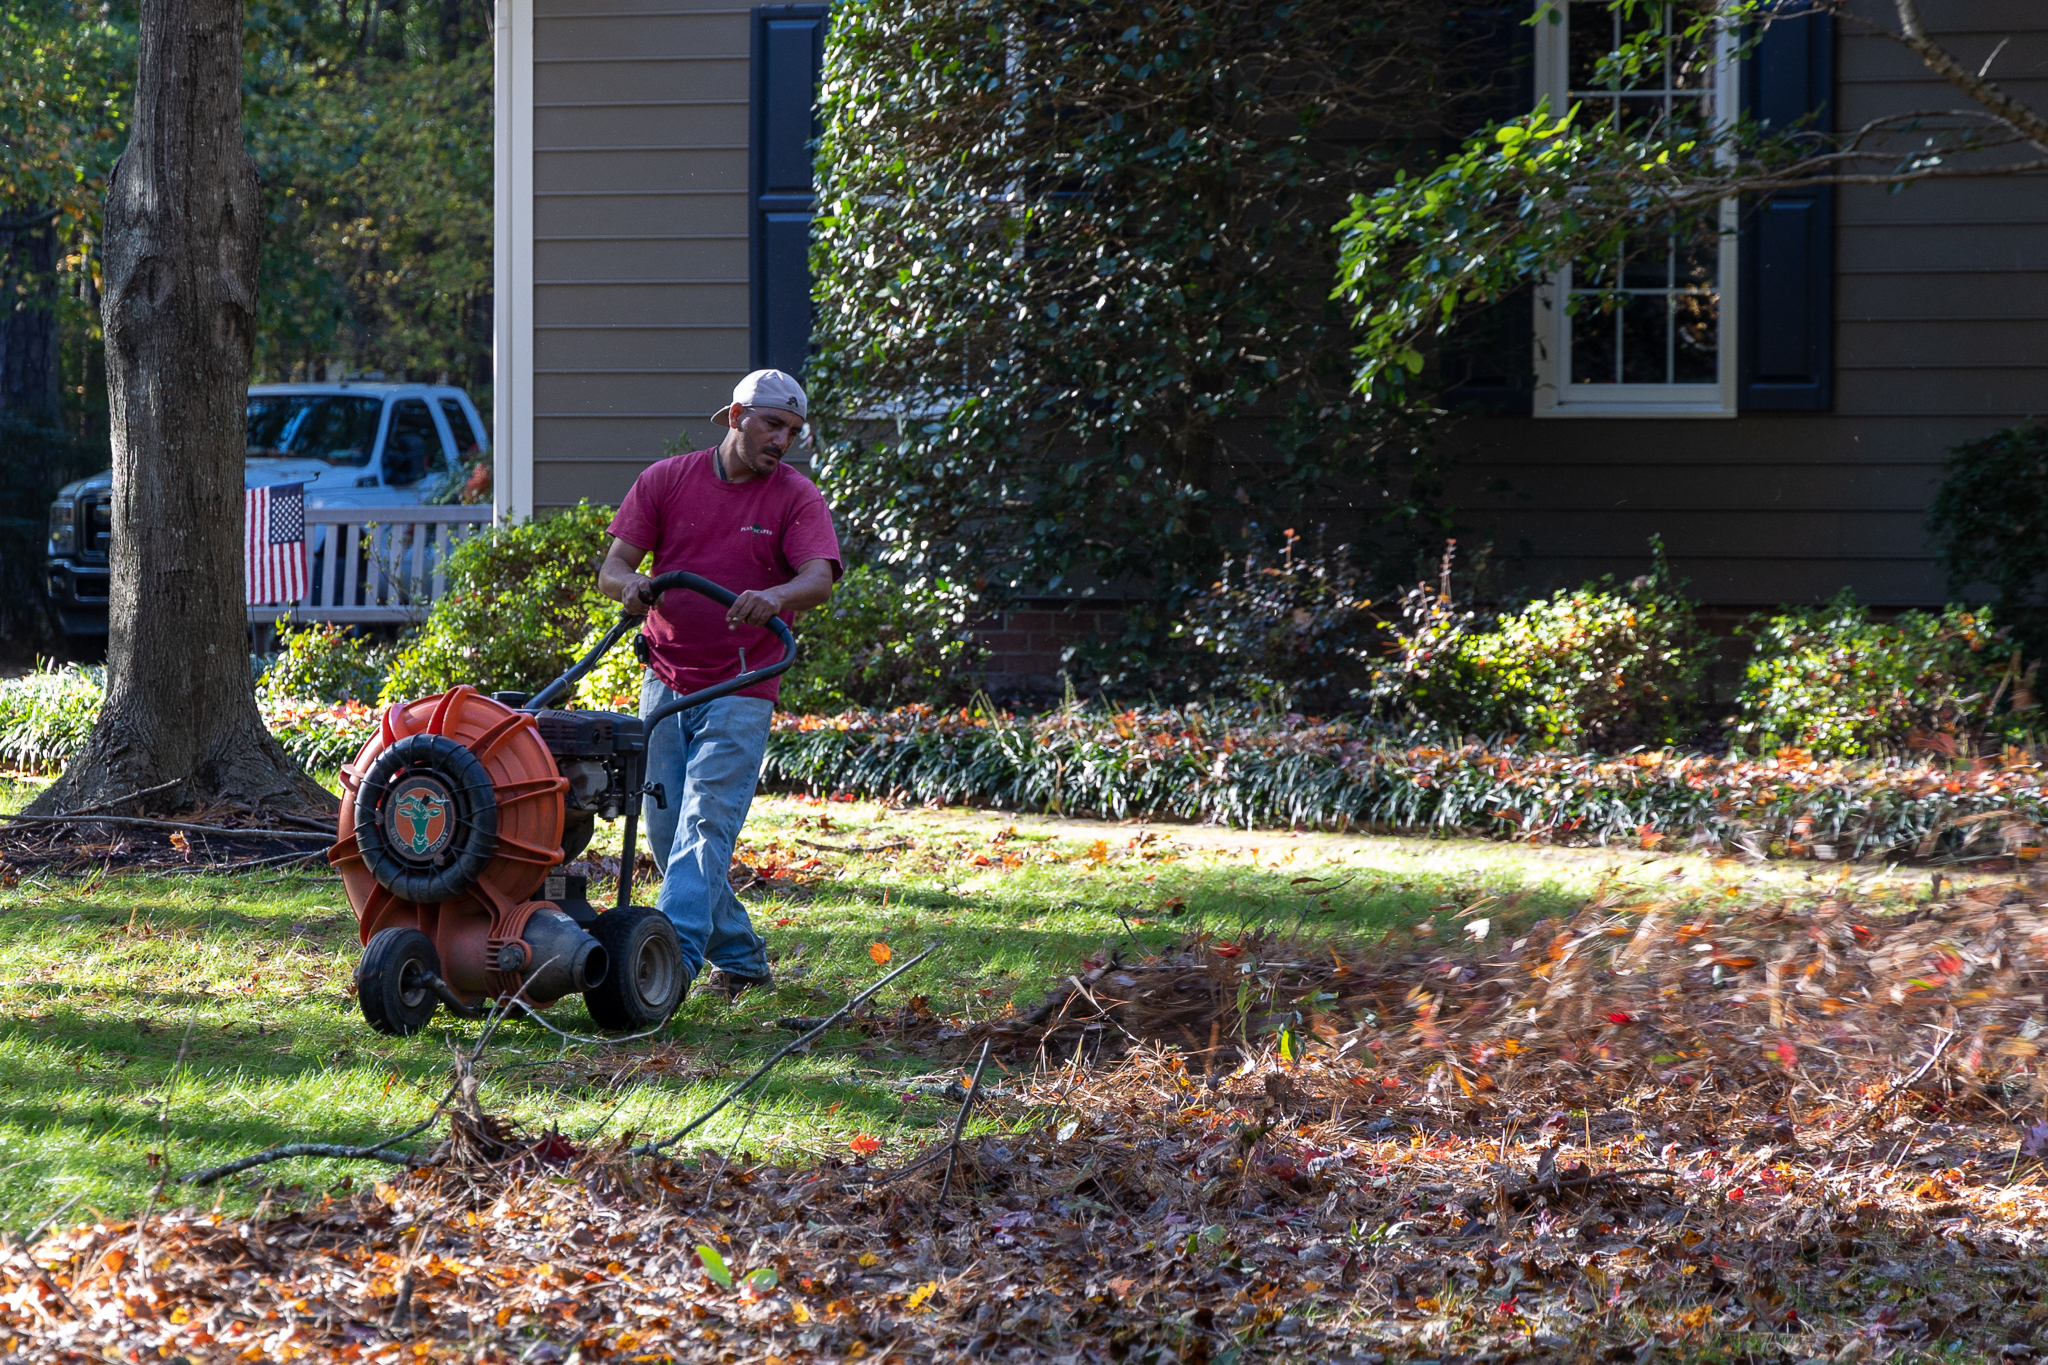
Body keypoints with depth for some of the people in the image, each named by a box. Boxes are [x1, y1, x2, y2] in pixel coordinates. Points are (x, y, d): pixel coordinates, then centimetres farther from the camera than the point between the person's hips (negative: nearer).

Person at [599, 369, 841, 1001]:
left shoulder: (797, 497, -2)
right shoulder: (666, 480, 4)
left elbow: (819, 579, -18)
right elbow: (612, 567, 1)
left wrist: (775, 596, -41)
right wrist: (629, 582, -24)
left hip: (740, 689, -3)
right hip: (665, 681, 3)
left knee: (706, 823, -16)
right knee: (666, 830, 4)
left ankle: (677, 952, -24)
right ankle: (740, 958, 15)